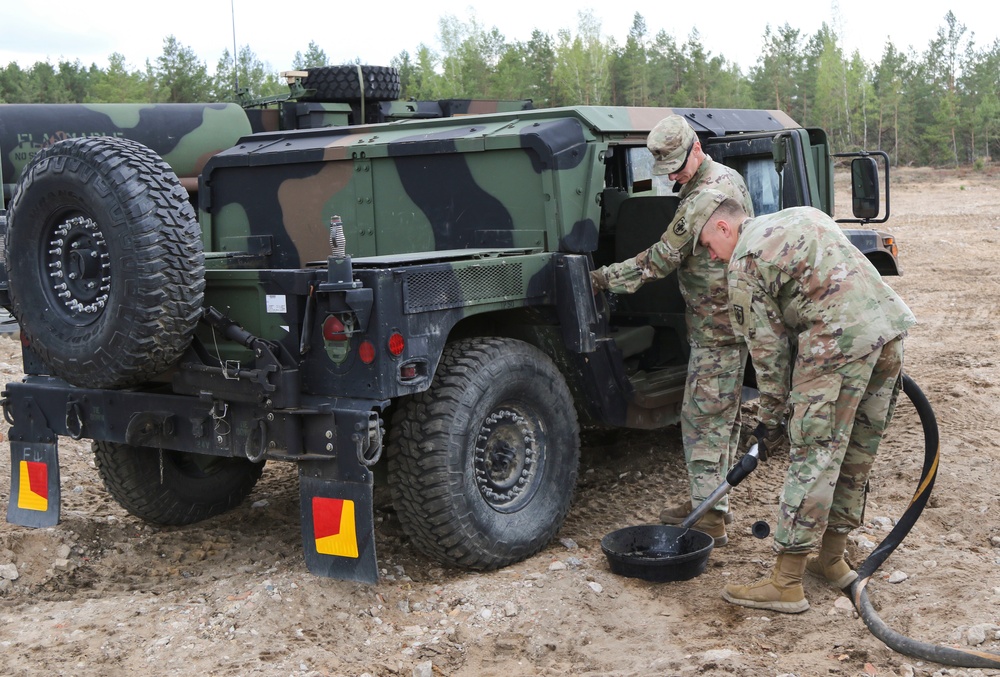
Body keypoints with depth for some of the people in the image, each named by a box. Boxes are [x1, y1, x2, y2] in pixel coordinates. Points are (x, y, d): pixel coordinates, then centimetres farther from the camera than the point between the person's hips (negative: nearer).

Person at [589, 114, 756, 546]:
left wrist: (603, 279, -13)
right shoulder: (729, 178, 12)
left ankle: (708, 518, -4)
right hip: (735, 316, 11)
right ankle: (712, 501, 26)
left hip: (715, 325, -11)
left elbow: (662, 259, -19)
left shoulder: (703, 198, -21)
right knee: (722, 414, 16)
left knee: (702, 417, -7)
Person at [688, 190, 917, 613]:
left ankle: (786, 583, -2)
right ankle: (832, 558, 29)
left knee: (813, 460, -5)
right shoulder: (804, 215, 25)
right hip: (890, 326, 8)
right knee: (856, 455, 17)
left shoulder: (744, 264, 0)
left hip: (839, 341, -8)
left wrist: (771, 410, 12)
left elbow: (767, 345, 0)